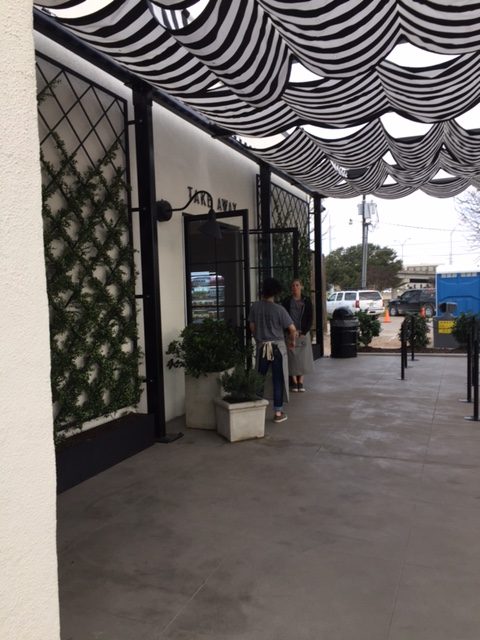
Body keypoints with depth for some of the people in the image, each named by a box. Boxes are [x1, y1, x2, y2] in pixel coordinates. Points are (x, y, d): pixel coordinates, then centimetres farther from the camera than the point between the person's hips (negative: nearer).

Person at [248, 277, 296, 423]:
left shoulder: (255, 307, -4)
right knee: (278, 380, 5)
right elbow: (292, 329, -10)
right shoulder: (279, 309, -12)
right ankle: (278, 412, 9)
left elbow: (252, 327, 4)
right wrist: (292, 341, 9)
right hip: (278, 347, -3)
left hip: (261, 347, 3)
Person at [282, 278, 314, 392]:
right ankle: (294, 382, 5)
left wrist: (303, 332, -8)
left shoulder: (306, 301, 4)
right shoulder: (287, 301, 2)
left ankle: (301, 382, 10)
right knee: (292, 357, -2)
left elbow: (310, 318, 2)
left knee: (303, 357, 1)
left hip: (303, 333, 1)